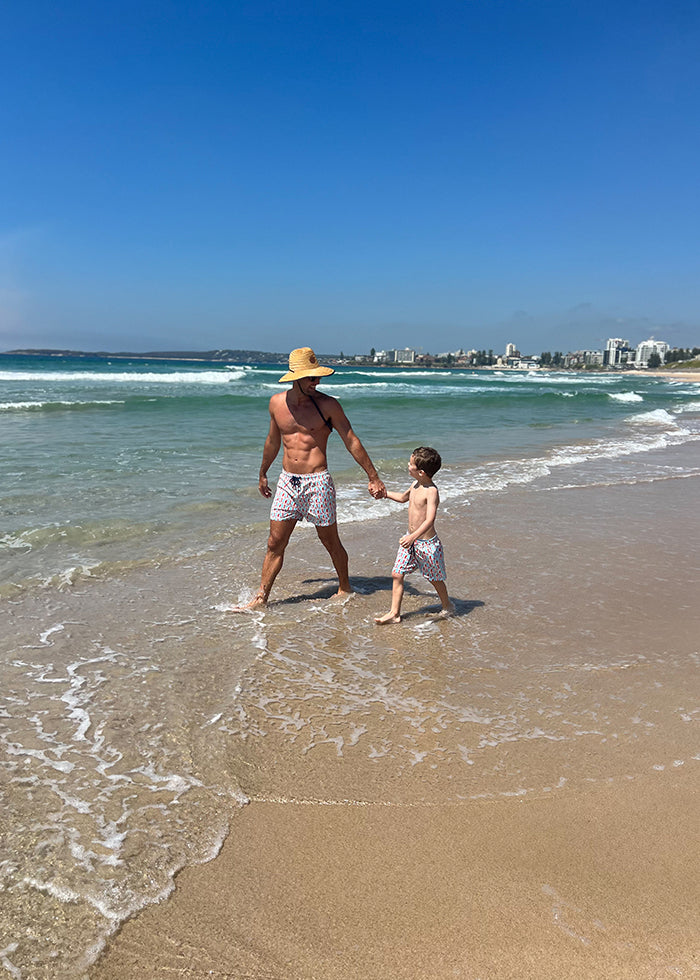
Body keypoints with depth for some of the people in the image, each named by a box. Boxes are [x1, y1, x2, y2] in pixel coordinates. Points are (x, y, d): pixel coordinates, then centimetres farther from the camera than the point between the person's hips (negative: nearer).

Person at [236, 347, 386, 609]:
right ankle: (260, 599, 14)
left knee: (331, 542, 8)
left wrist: (373, 478, -3)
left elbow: (352, 442, -3)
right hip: (287, 482, 3)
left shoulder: (328, 405, -6)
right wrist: (263, 474, 30)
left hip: (317, 482, -3)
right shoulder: (277, 403, 5)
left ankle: (345, 589, 30)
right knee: (275, 544, 4)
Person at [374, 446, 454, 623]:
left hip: (426, 542, -8)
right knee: (397, 574, 2)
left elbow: (429, 520, -33)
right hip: (411, 539, 8)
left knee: (435, 579, 11)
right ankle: (394, 613, 8)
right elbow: (403, 498, 28)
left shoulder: (431, 491, -23)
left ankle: (447, 606, 36)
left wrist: (413, 536, -44)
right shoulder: (415, 485, 4)